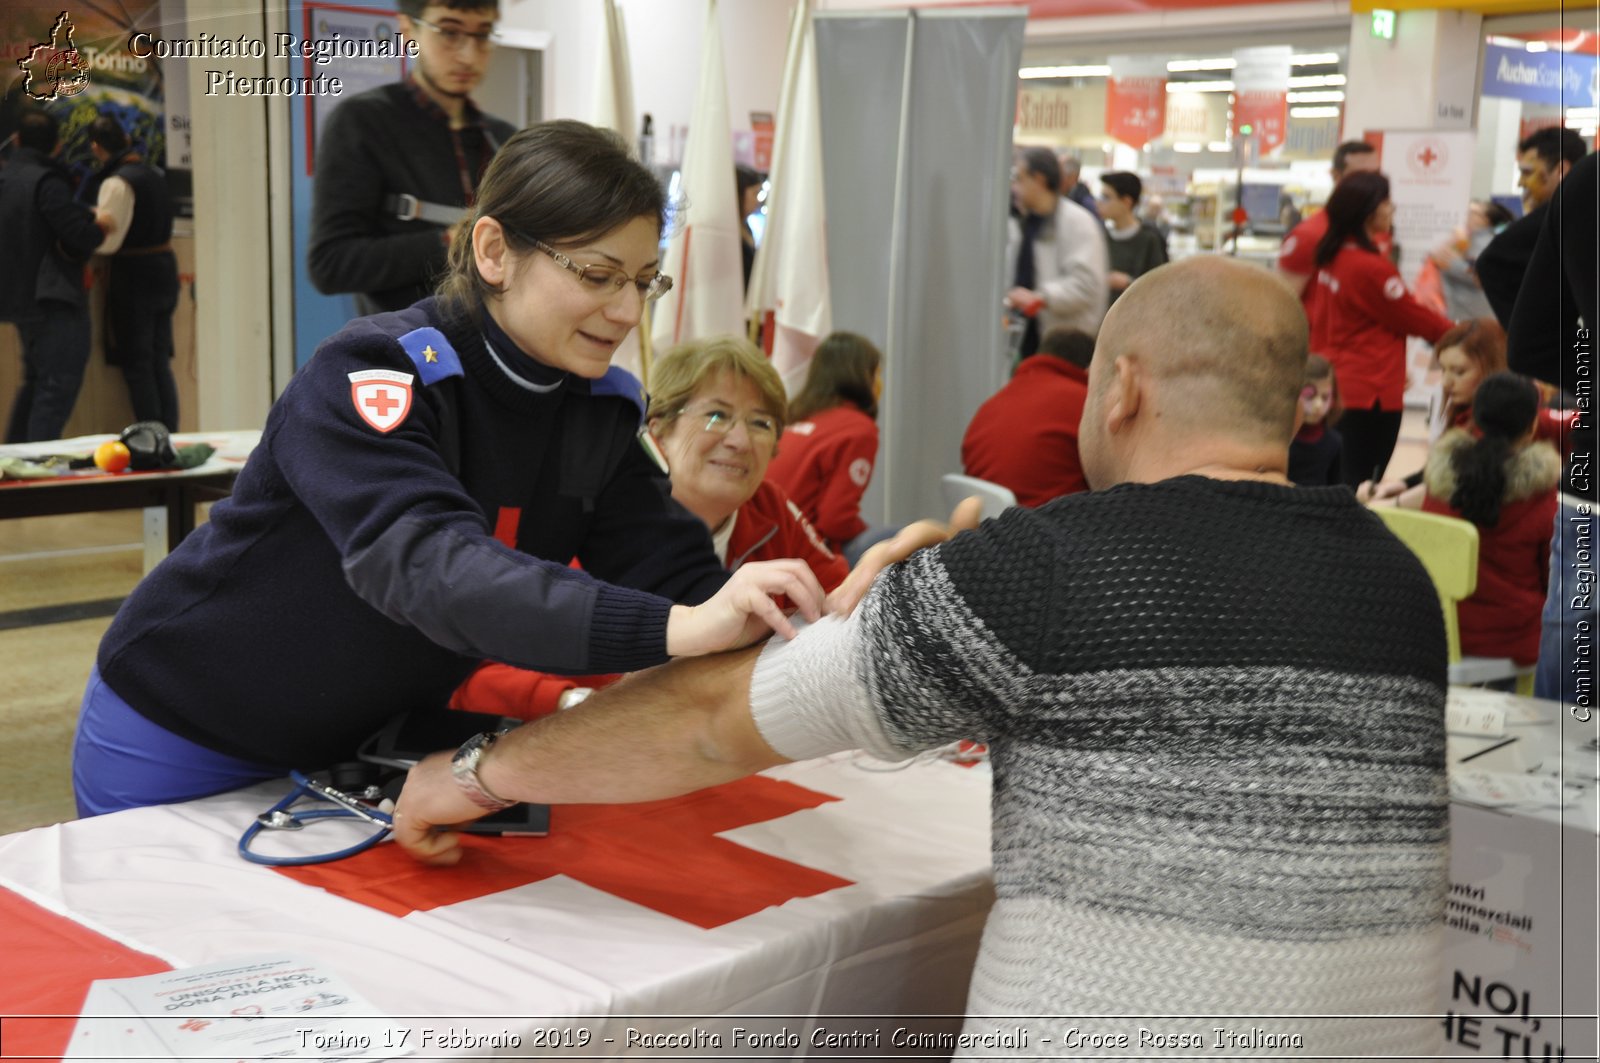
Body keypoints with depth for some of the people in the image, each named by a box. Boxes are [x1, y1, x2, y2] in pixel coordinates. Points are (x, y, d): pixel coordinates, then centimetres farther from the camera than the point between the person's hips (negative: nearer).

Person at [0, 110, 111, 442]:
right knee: (58, 386, -7)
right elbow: (79, 235, -20)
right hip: (53, 301, -9)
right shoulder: (47, 182, -15)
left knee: (35, 381, 21)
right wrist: (99, 224, 0)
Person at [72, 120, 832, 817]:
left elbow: (675, 575, -14)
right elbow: (426, 564, -44)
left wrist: (807, 634, -34)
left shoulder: (601, 410, -7)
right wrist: (672, 629, -57)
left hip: (357, 754, 6)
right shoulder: (366, 377, -28)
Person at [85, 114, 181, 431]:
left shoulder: (117, 183, -15)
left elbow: (107, 241, -18)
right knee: (160, 363, 11)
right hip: (165, 266, 7)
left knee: (136, 366, 0)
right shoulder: (155, 173, 9)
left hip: (134, 275, -7)